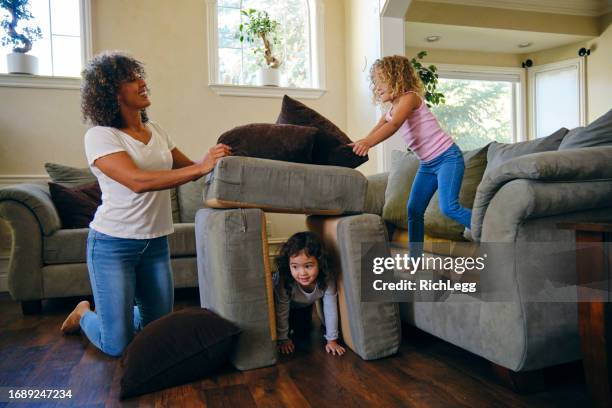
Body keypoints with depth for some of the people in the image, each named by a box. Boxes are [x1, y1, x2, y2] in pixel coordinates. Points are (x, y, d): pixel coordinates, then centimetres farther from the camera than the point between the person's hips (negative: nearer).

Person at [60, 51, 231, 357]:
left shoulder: (156, 131, 7)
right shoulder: (99, 136, -13)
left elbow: (188, 168, 10)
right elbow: (138, 182, -27)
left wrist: (214, 161, -10)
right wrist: (201, 167, -33)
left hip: (155, 242, 6)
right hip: (113, 243, -6)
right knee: (118, 346, 1)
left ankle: (116, 313, 41)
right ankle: (85, 315, 32)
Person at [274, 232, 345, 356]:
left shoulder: (327, 279, -39)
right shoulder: (283, 280, -43)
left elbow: (331, 309, -28)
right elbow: (281, 311, -29)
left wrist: (332, 340, -20)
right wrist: (283, 339, -17)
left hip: (305, 306, 2)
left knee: (302, 335, 8)